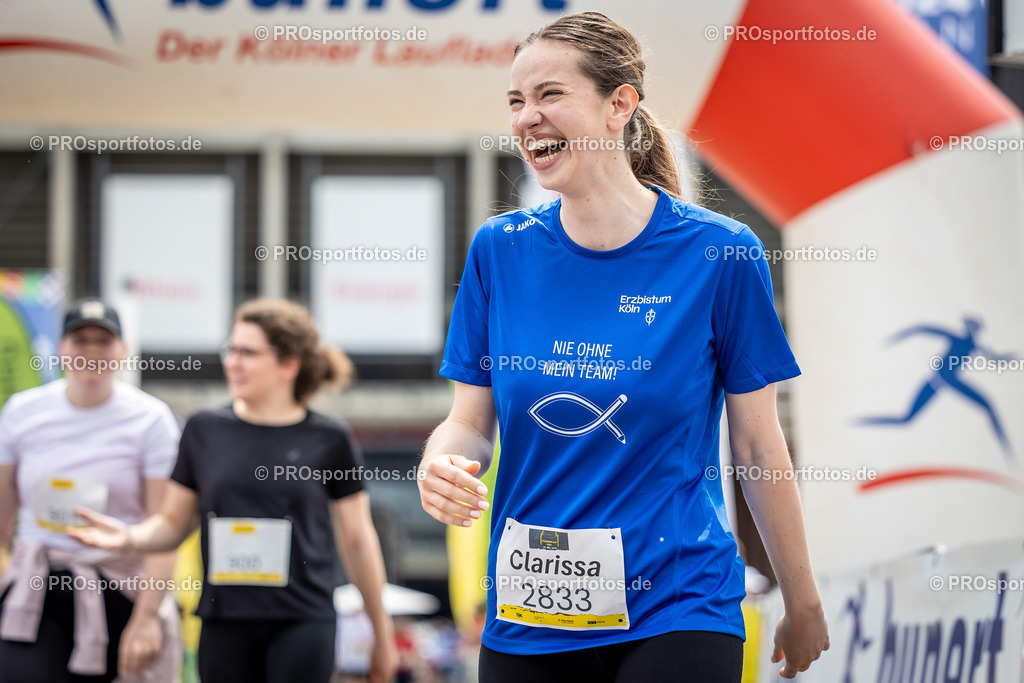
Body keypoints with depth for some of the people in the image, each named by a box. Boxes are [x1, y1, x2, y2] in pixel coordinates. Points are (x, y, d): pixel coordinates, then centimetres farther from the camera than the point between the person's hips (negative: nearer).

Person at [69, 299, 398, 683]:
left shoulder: (328, 441, 1)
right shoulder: (205, 431, 7)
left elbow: (357, 540, 7)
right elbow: (174, 524, 12)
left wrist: (382, 633, 11)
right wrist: (130, 536, -10)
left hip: (301, 625, -3)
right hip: (225, 622, 3)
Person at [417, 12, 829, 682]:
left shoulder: (720, 252, -6)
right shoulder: (500, 249, 2)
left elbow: (759, 447, 0)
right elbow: (472, 420, 7)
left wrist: (804, 608, 6)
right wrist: (441, 464, -16)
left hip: (674, 612, -3)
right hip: (525, 621, 3)